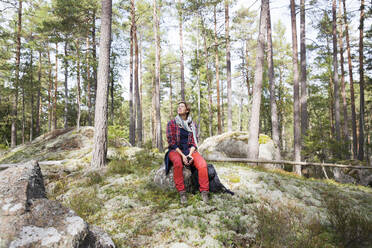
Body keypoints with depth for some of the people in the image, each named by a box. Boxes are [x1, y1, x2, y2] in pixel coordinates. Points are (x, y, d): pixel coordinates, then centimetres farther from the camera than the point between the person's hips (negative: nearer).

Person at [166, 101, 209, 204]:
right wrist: (182, 155, -17)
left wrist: (190, 154, -13)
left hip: (189, 150, 2)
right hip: (175, 150, -2)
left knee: (202, 164, -28)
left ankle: (204, 192, -22)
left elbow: (194, 142, 6)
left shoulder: (192, 124, 9)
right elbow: (171, 142, -5)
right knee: (177, 163, -37)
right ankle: (182, 193, -27)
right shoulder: (172, 123, 1)